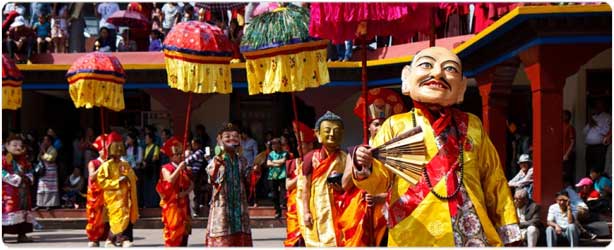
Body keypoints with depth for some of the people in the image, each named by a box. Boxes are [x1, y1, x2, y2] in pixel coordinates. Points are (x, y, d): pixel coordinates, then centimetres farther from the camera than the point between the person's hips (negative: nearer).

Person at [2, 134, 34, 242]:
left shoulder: (23, 160, 14)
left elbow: (29, 171, 19)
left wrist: (28, 178, -4)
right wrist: (17, 179, -20)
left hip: (23, 191, 7)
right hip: (8, 191, -7)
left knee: (23, 212, 8)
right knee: (7, 210, -10)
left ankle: (22, 234, 15)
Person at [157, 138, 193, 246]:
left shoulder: (185, 169, 13)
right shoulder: (166, 168, -3)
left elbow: (191, 184, 8)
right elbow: (170, 180, -22)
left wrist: (185, 192, -10)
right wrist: (179, 168, -20)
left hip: (183, 204, 6)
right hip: (171, 204, -6)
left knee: (184, 229, 5)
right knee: (173, 229, -8)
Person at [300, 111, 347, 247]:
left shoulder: (344, 158, 1)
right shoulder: (311, 157, -3)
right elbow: (306, 187, -1)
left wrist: (342, 188, -14)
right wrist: (306, 212, -5)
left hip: (338, 211, 1)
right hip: (317, 210, -1)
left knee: (337, 241, 2)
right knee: (316, 242, 5)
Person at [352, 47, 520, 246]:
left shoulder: (472, 126, 10)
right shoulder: (395, 125, 4)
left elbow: (493, 181, 14)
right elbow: (380, 181, 2)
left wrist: (507, 231, 14)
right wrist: (366, 168, -19)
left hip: (471, 233, 2)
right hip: (412, 236, -2)